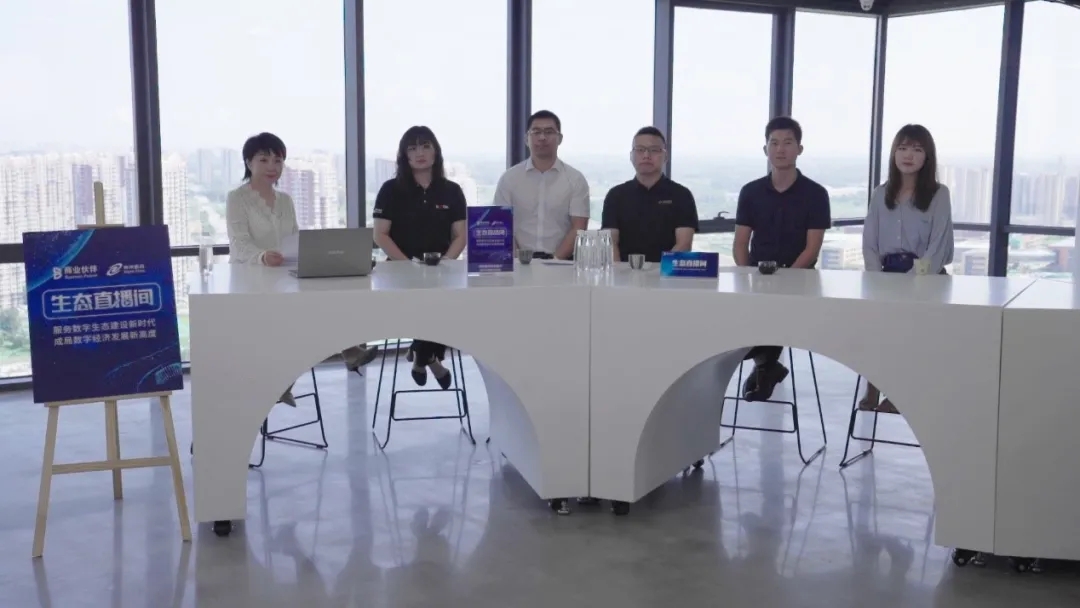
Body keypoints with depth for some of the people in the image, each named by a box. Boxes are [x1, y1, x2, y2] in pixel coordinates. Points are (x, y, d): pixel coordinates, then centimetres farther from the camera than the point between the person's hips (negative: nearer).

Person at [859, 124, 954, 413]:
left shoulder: (939, 194, 0)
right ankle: (872, 388, -11)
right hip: (887, 274, 3)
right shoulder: (880, 194, 12)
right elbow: (869, 244, 8)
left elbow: (937, 247, -7)